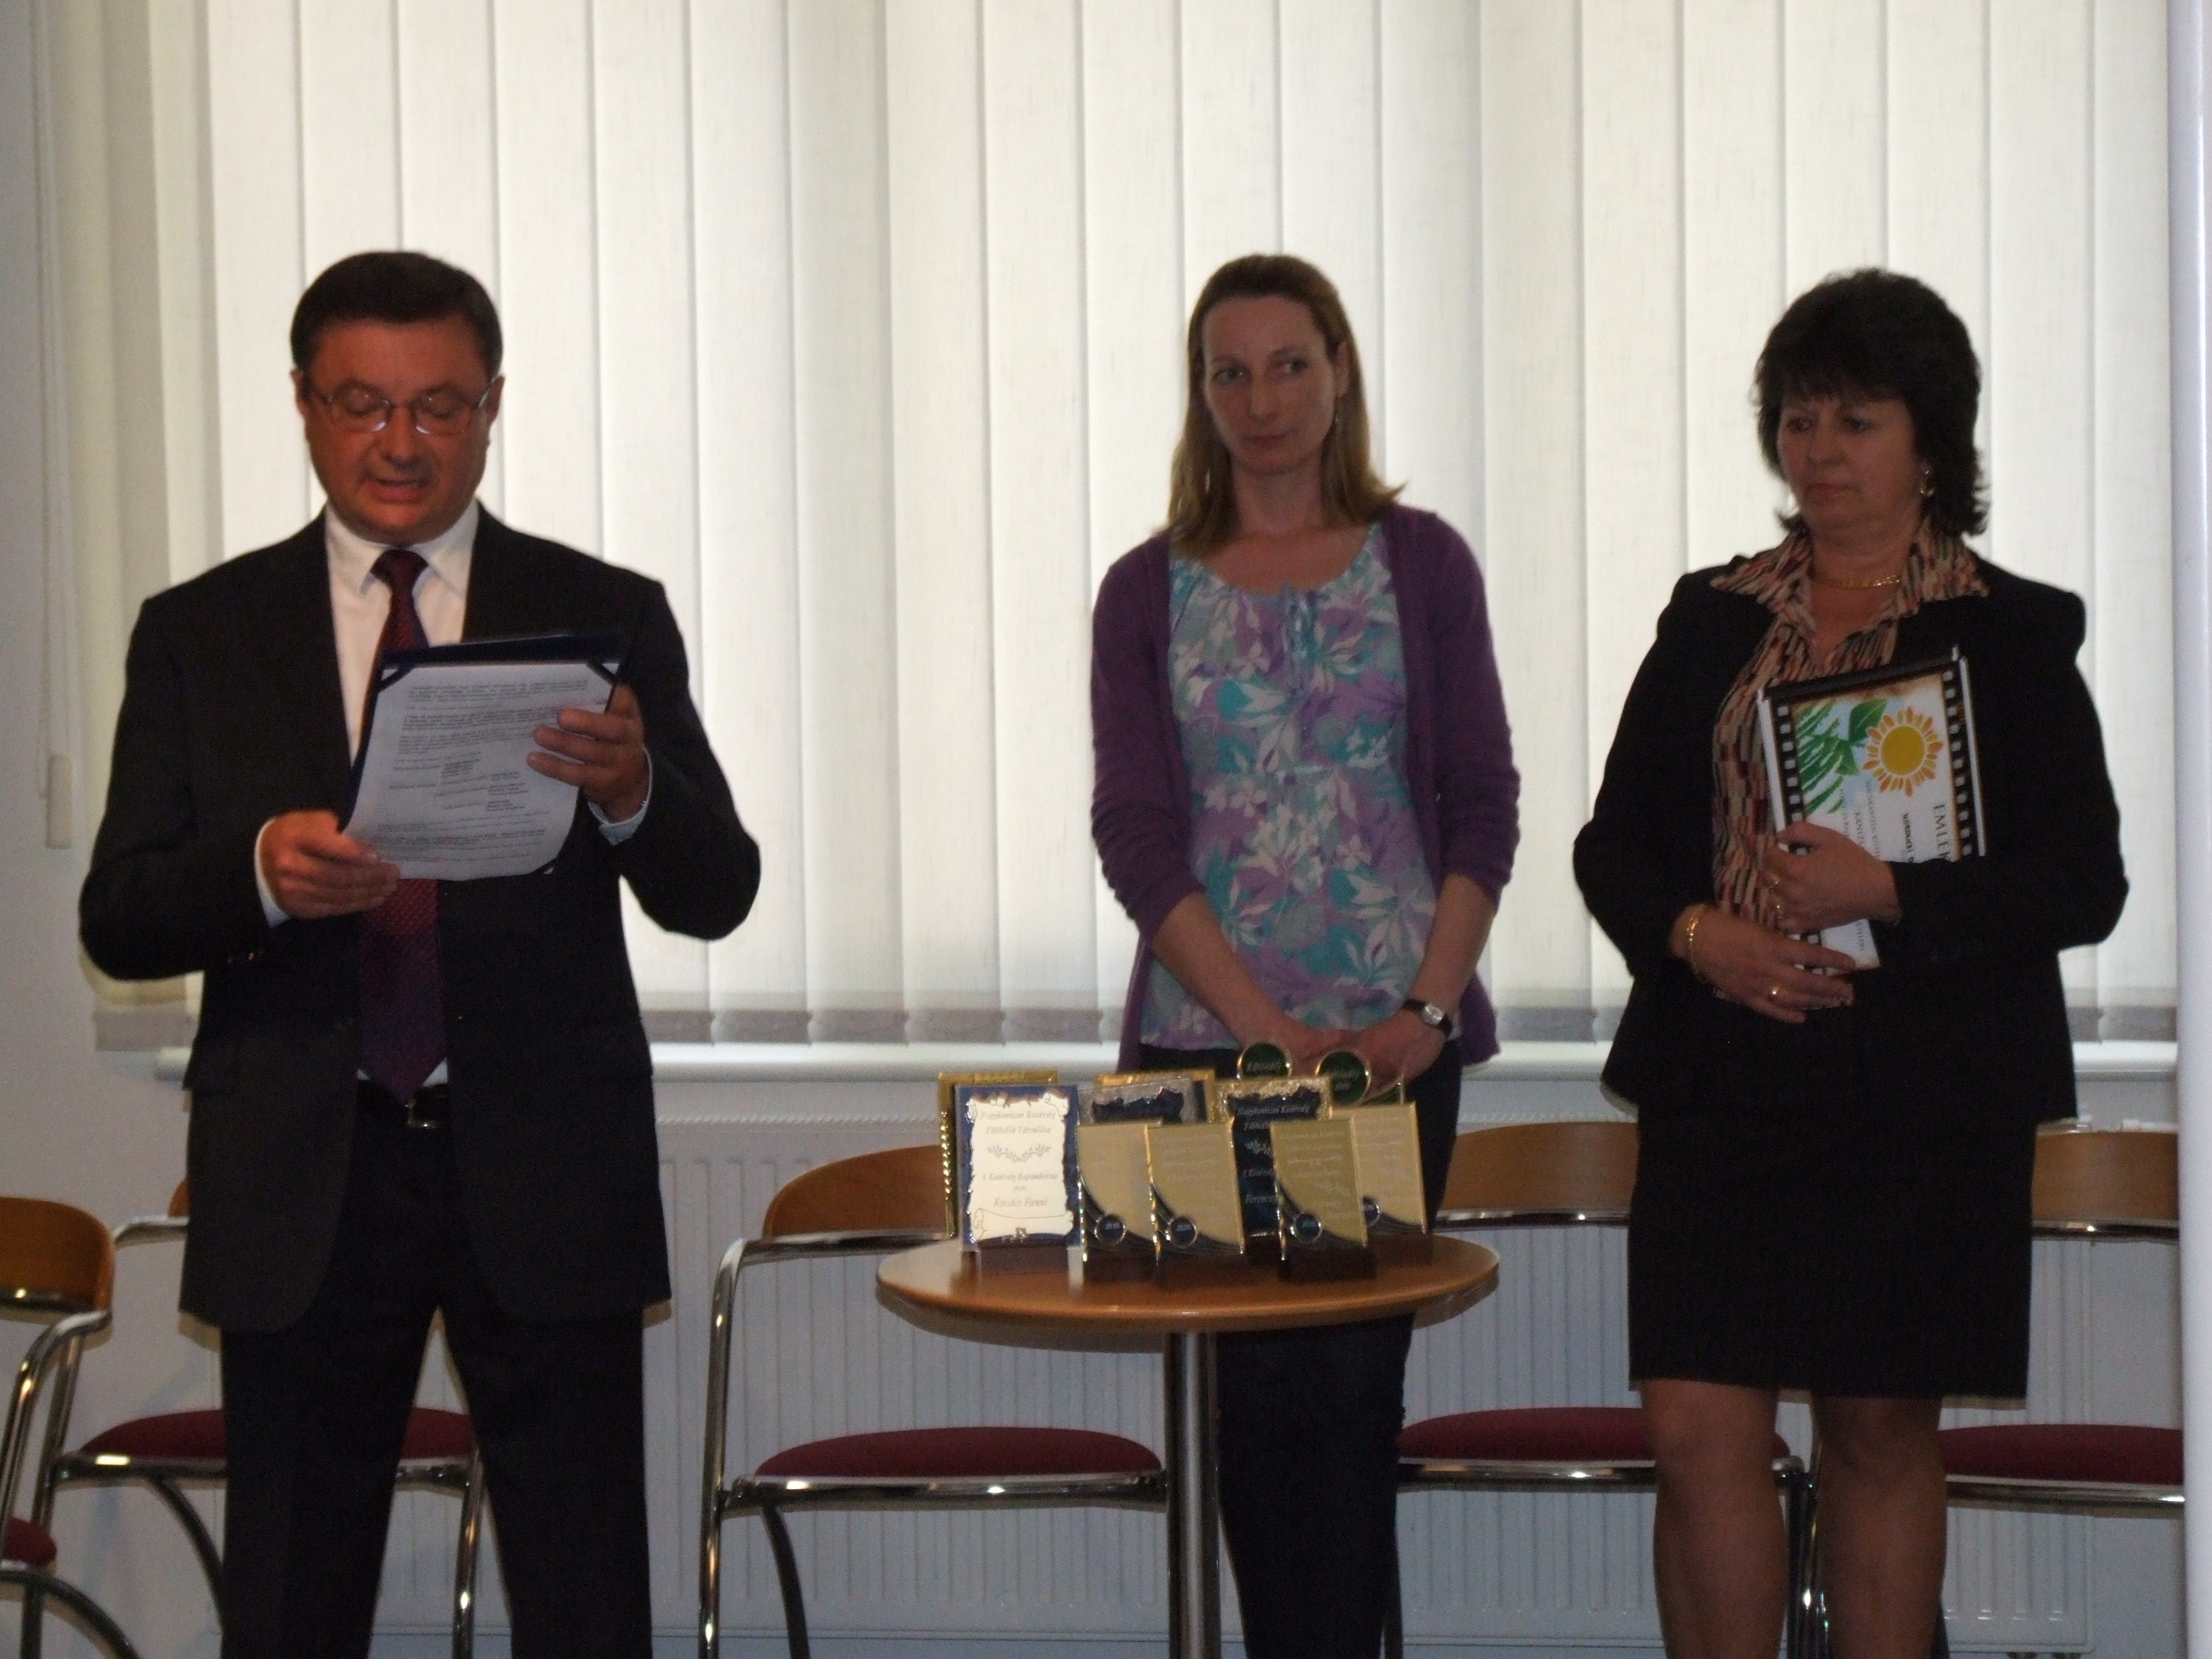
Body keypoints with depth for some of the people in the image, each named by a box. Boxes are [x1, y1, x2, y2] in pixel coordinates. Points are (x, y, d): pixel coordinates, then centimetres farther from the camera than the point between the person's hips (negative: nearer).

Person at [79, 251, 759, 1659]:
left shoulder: (606, 616, 5)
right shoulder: (200, 634, 8)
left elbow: (715, 896, -1)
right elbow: (116, 920, 2)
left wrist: (633, 793, -24)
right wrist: (263, 872, -19)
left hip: (546, 1172, -1)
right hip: (301, 1177, 1)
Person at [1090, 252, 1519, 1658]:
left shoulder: (1419, 563, 6)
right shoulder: (1149, 592, 7)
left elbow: (1482, 804, 3)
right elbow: (1136, 833, 0)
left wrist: (1426, 1012, -10)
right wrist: (1270, 1027, -12)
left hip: (1394, 1034, -1)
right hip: (1206, 1035, 1)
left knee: (1352, 1377, -4)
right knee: (1261, 1384, 0)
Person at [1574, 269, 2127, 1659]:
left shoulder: (2010, 634, 2)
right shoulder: (1713, 621, 11)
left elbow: (2083, 882, -3)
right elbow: (1613, 843, 12)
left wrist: (1887, 896, -16)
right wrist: (1695, 934, -9)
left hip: (1923, 1099, -2)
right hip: (1720, 1082, 2)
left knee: (1883, 1431, 6)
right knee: (1700, 1429, -6)